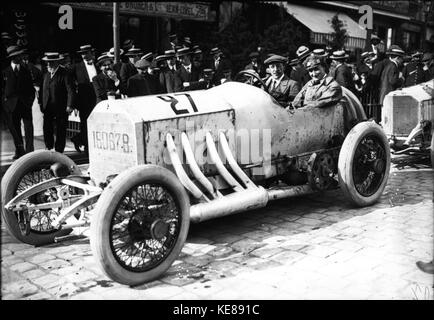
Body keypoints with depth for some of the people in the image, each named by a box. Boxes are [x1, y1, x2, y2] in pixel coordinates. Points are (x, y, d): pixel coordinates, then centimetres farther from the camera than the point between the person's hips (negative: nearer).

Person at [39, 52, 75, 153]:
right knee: (47, 129, 2)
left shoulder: (64, 74, -6)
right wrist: (42, 104, 10)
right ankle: (49, 149, 15)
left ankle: (59, 151, 12)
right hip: (48, 108, 5)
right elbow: (43, 90, 18)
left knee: (60, 131, 2)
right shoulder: (46, 74, 15)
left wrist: (69, 105, -21)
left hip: (61, 109, -5)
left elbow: (71, 90, -13)